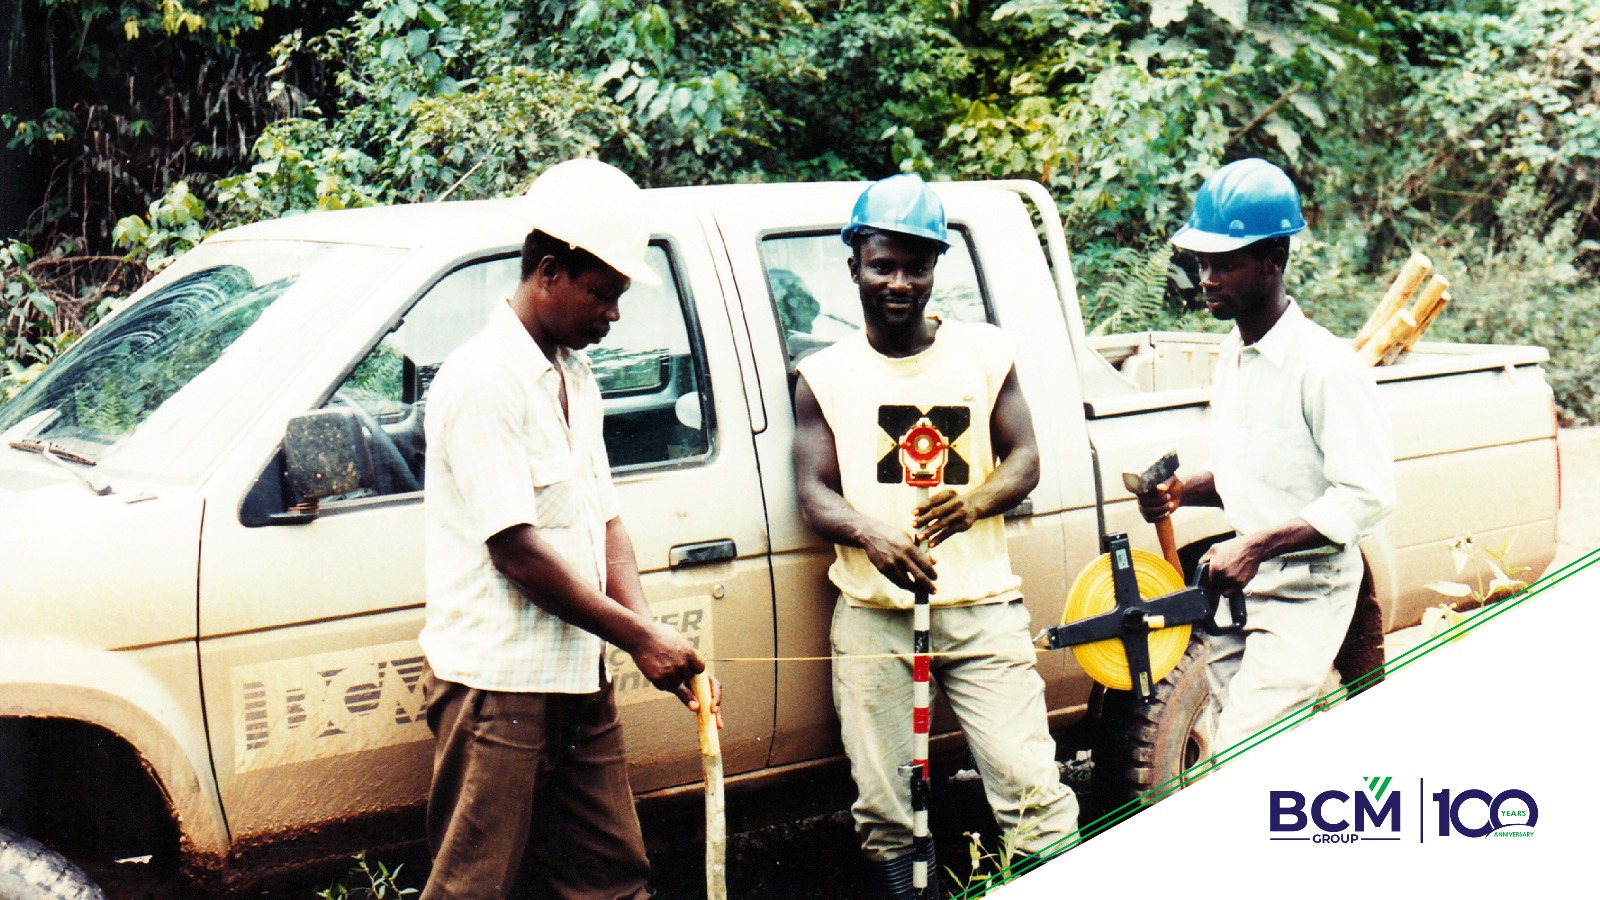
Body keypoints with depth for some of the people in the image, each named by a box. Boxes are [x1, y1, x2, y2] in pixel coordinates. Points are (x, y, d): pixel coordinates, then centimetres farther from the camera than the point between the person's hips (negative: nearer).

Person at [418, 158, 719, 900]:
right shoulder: (482, 381, -15)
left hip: (578, 676, 9)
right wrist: (638, 635, -15)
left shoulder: (574, 379, 14)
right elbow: (516, 551, -19)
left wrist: (646, 629, -3)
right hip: (496, 679, -8)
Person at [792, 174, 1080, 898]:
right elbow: (814, 495, 2)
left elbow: (1024, 458, 8)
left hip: (982, 609, 0)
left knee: (1032, 790, -9)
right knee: (883, 814, 1)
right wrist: (870, 534, -21)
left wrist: (975, 500, -16)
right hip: (872, 616, 0)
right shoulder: (825, 377, 8)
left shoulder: (984, 354, 10)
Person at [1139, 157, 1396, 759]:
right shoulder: (1231, 355, 10)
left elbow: (1367, 495, -21)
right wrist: (1183, 492, 3)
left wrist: (1258, 545, -26)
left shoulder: (1325, 366, -17)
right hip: (1240, 590, 9)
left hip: (1304, 594, -9)